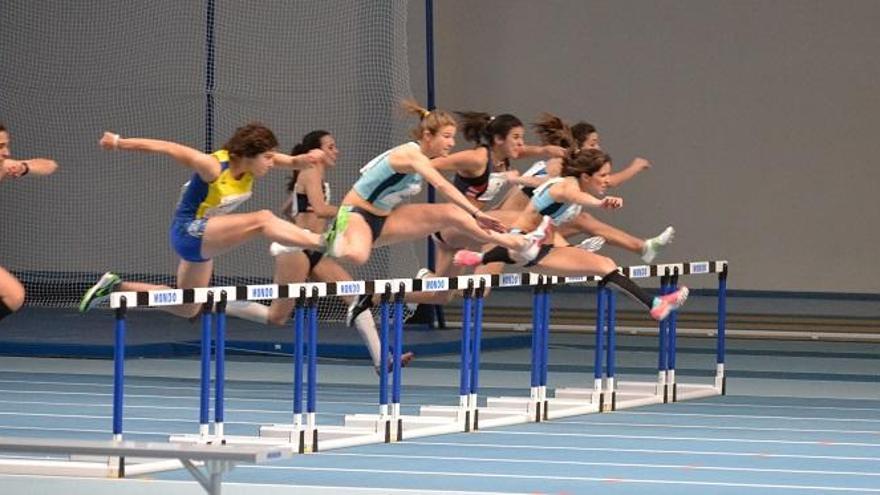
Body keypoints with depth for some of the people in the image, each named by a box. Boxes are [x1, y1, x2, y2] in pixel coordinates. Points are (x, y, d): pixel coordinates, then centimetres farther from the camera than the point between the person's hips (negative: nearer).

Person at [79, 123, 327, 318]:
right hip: (188, 231, -9)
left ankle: (116, 287, 26)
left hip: (206, 238, 9)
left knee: (186, 309, 19)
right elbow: (167, 147, -22)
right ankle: (322, 242, -39)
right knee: (262, 220, -28)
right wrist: (120, 142, -20)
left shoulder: (252, 162, -8)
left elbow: (293, 161, -15)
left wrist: (307, 159, -39)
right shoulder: (214, 166, -26)